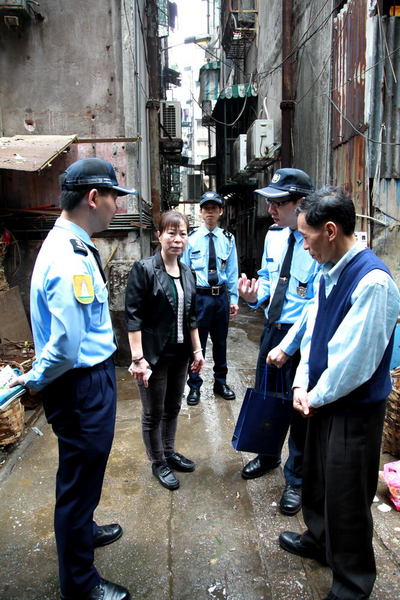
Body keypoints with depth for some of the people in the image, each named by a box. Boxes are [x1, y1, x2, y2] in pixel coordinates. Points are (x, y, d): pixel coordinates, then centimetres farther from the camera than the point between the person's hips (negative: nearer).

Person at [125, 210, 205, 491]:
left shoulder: (187, 273, 6)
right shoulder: (144, 269, -14)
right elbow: (133, 317, -17)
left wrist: (197, 349, 12)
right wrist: (138, 358, -21)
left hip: (180, 353, 6)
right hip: (154, 354, -6)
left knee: (173, 408, 19)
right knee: (154, 412, 10)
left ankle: (170, 452, 39)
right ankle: (158, 462, 29)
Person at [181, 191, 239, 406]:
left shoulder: (228, 239, 3)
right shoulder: (191, 239, -3)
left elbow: (232, 272, 5)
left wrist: (234, 299, 2)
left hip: (221, 295, 3)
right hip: (199, 296, -2)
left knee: (220, 341, 16)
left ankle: (220, 382, 34)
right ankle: (194, 386, 21)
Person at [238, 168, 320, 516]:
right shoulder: (274, 236, 3)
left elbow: (316, 305, -21)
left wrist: (287, 346, -20)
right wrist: (254, 295, -9)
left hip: (302, 335, -7)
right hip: (272, 327, 7)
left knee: (299, 409, 8)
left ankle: (296, 481, 32)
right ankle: (268, 456, 49)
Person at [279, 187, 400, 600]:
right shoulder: (330, 272, 0)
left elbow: (352, 359, -24)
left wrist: (316, 397, -10)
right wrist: (302, 384, 0)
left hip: (355, 409, -8)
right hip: (322, 399, 8)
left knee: (346, 496, 9)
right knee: (316, 475, 25)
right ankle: (319, 539, 52)